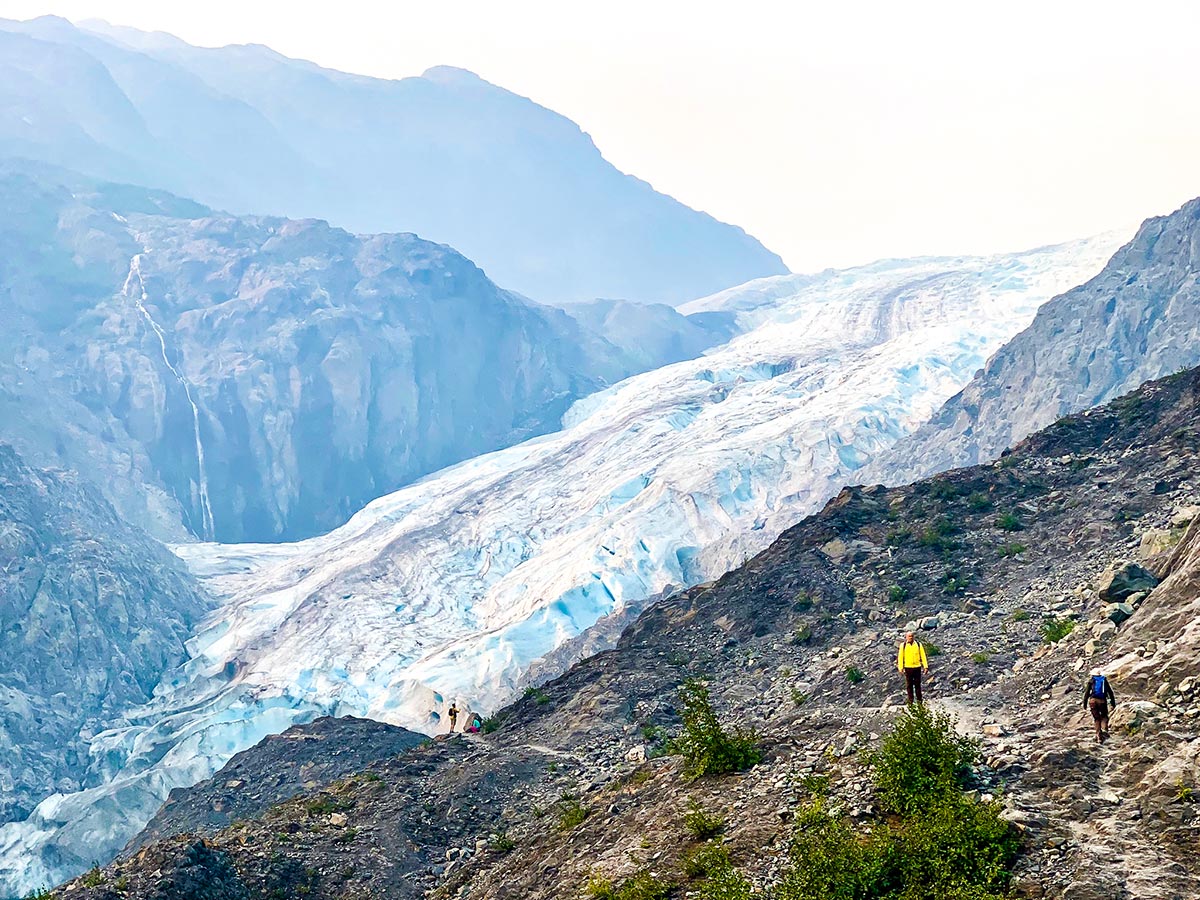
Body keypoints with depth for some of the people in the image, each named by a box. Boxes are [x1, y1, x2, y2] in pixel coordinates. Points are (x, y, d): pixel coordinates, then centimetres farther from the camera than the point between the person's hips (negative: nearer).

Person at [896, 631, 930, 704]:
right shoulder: (903, 646, 2)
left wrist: (925, 666, -2)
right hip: (908, 668, 0)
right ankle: (910, 701, 13)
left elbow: (923, 656, 4)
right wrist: (901, 668, -4)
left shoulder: (918, 644, 4)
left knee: (917, 685, 4)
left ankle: (919, 700, 12)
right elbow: (900, 657, 2)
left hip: (917, 667, 0)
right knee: (909, 685, 5)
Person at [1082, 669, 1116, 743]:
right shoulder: (1105, 680, 17)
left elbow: (1086, 693, 4)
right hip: (1102, 701, 0)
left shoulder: (1091, 681, 12)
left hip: (1093, 700, 0)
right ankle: (1104, 729, -9)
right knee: (1104, 717, 19)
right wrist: (1113, 703, 16)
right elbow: (1111, 693, 13)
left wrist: (1085, 704, 6)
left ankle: (1099, 737, 1)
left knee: (1097, 719, 9)